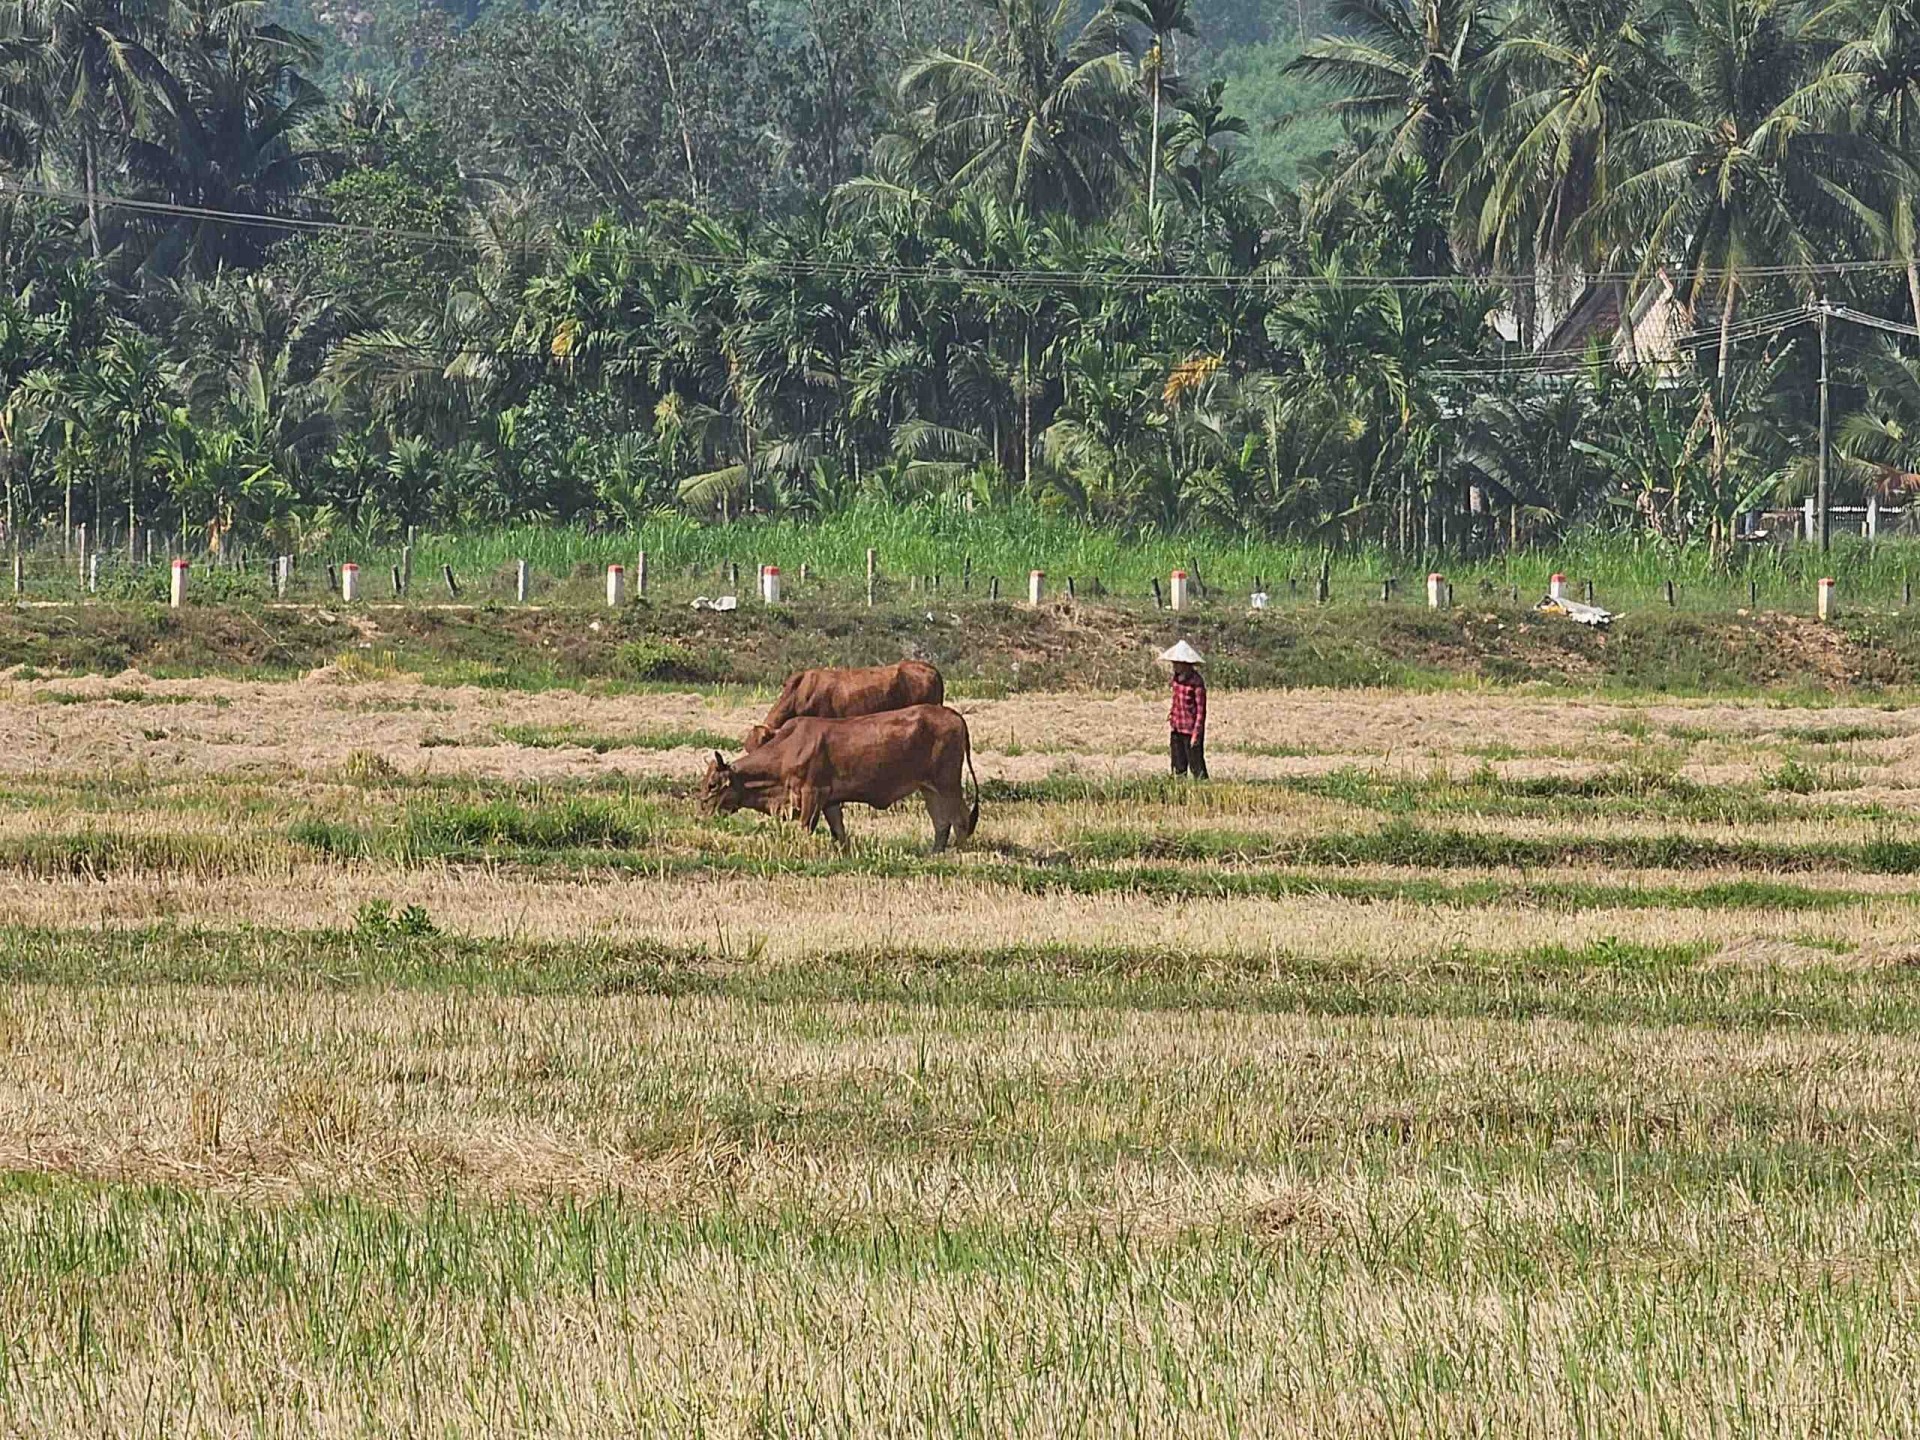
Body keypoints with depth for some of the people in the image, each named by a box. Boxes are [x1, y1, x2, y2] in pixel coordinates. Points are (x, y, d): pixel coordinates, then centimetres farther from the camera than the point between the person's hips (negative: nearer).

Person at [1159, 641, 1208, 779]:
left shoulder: (1196, 682, -14)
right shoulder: (1177, 679, 7)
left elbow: (1201, 710, -13)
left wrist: (1196, 734, -15)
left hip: (1191, 731, -8)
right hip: (1177, 730, 8)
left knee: (1197, 768, -4)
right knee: (1178, 769, 10)